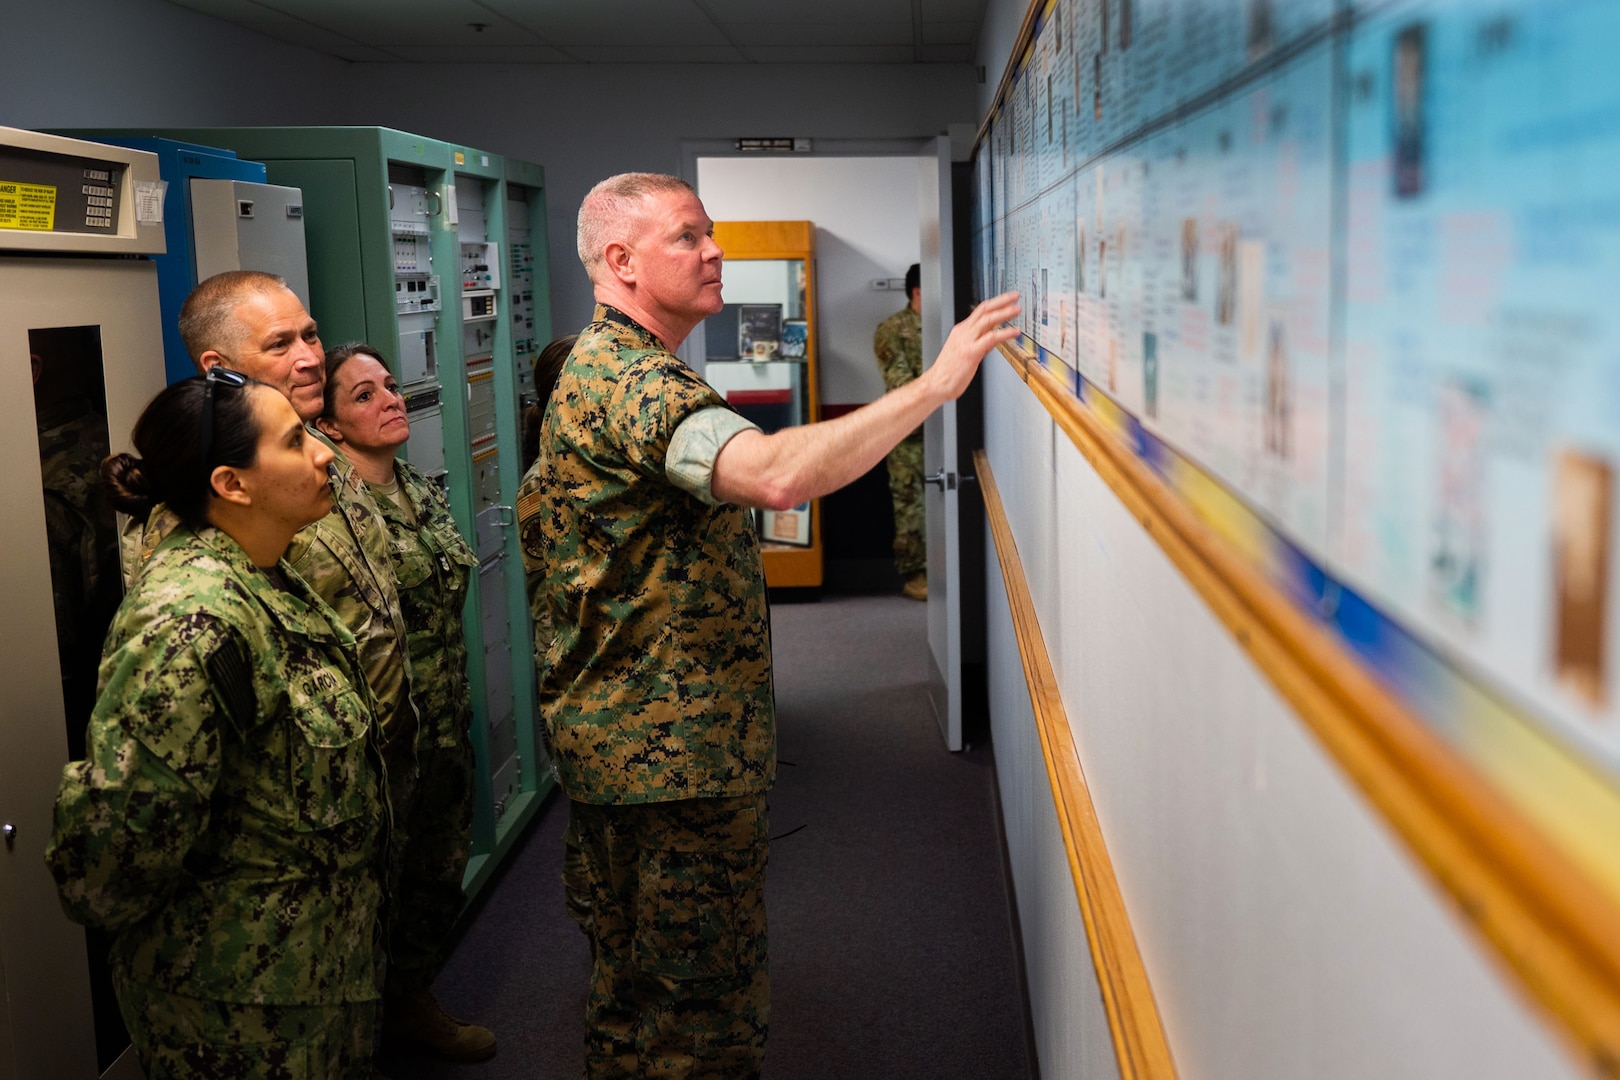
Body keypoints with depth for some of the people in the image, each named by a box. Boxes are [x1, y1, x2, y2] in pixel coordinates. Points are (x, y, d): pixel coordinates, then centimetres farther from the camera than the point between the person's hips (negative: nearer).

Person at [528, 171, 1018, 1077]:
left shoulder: (611, 366, 17)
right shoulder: (629, 377, -21)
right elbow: (776, 474, -38)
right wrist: (936, 384, -34)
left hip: (638, 741, 11)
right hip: (672, 751, -11)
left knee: (640, 977, 23)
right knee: (705, 1002, 0)